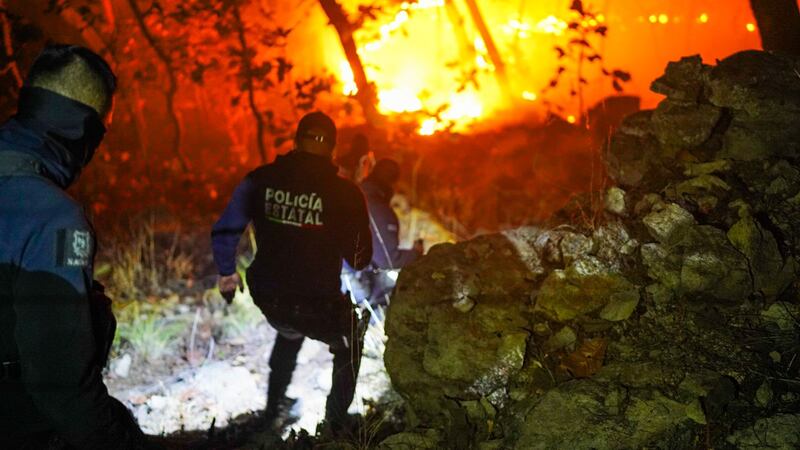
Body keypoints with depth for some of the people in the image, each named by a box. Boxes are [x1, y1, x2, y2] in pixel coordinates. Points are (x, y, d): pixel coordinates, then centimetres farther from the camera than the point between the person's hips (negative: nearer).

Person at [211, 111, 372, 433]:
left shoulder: (260, 180, -6)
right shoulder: (345, 192, -15)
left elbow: (224, 231, 0)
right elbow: (359, 258, -7)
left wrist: (227, 272, 17)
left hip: (268, 298, 4)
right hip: (320, 305, -4)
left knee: (289, 334, 40)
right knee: (349, 347, 30)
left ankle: (273, 411, 46)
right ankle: (336, 422, 30)